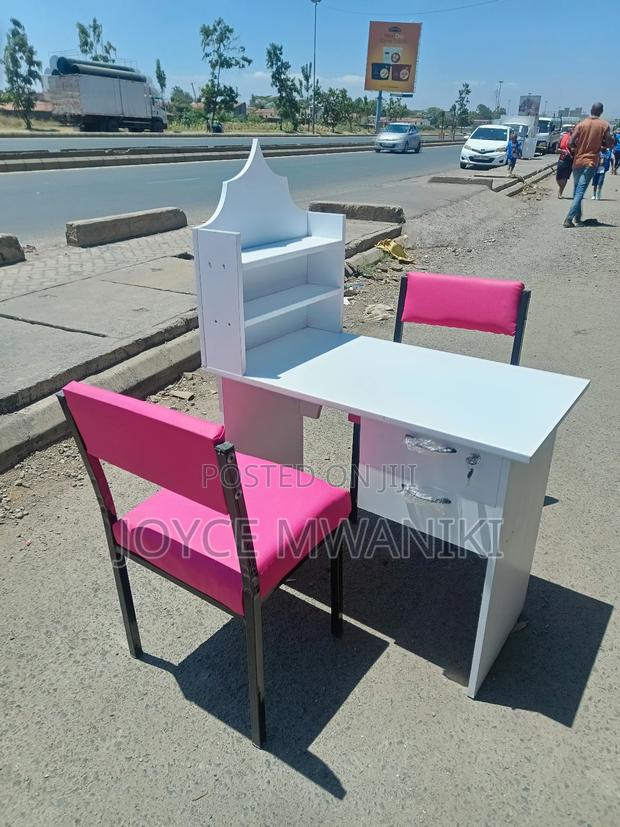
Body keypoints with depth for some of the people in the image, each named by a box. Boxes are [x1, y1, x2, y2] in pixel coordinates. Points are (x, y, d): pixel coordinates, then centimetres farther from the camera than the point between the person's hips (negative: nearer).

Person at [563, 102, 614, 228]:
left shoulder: (581, 124, 1)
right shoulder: (605, 125, -3)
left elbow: (571, 143, -5)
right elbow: (609, 144, -3)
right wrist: (599, 143, 16)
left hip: (577, 162, 3)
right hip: (591, 163, -3)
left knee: (577, 191, 16)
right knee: (580, 192, -7)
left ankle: (577, 218, 21)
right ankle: (569, 218, -20)